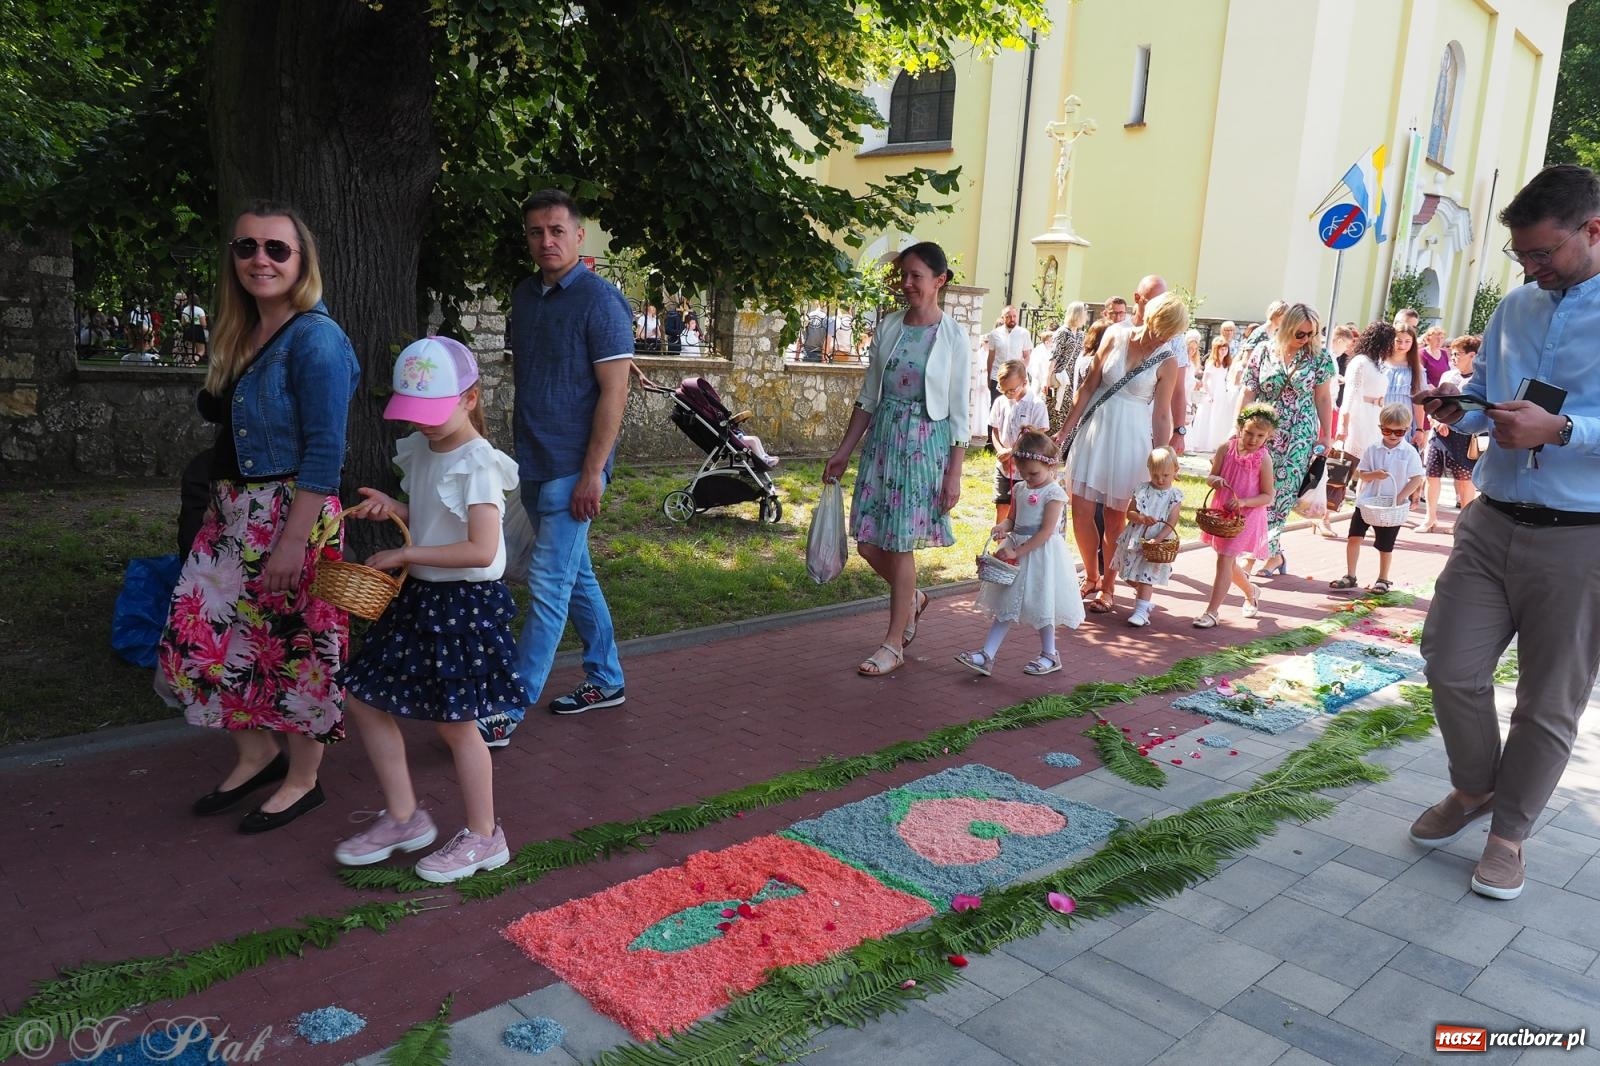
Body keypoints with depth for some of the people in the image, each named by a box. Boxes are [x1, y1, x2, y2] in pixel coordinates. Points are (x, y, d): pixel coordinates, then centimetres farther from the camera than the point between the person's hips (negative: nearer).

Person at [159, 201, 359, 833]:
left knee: (295, 646, 4)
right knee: (201, 635, 12)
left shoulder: (315, 338, -14)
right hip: (233, 513, 9)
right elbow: (221, 420, 18)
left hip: (291, 515, -9)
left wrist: (293, 541, -22)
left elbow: (325, 450, -19)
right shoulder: (240, 335, 11)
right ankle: (256, 754, 32)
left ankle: (302, 781, 23)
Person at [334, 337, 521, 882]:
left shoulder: (477, 464, -19)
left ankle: (483, 836, 20)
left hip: (465, 602, -9)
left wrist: (405, 555, -21)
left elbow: (481, 550, -26)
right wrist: (392, 508, 0)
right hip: (419, 597, 9)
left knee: (454, 722, 1)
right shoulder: (420, 451, 7)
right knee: (365, 699, 11)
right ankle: (403, 817, 27)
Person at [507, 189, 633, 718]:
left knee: (549, 585, -6)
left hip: (572, 469, -8)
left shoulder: (601, 301, -11)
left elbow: (614, 391, -16)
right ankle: (606, 680, 30)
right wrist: (522, 448, 16)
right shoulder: (524, 295, 11)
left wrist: (592, 472, -19)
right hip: (533, 464, 8)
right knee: (576, 575, 16)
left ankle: (508, 709, -1)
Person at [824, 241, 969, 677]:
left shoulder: (952, 336, -6)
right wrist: (843, 452, 9)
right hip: (883, 438, 5)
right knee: (869, 543, 5)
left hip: (925, 444, -5)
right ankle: (912, 598, 36)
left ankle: (894, 644, 15)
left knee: (900, 545, 0)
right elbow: (868, 397, 11)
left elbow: (958, 411, -6)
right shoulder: (888, 327, 6)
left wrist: (955, 473, -9)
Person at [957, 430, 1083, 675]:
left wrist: (1017, 552, -21)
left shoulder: (1054, 493, -14)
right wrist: (1003, 527, -10)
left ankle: (1049, 654, 24)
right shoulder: (1021, 490, 8)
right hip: (1017, 550, 7)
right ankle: (987, 655, 5)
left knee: (1041, 604, 5)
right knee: (1006, 605, 6)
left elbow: (1046, 531, -19)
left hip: (1041, 554, -7)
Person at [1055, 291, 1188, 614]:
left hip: (1130, 439, -2)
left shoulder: (1166, 363, -5)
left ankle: (1107, 587, 19)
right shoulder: (1115, 337, 1)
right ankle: (1091, 577, 22)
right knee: (1081, 512, 1)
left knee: (1114, 517, 3)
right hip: (1095, 431, 2)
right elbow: (1089, 386, 5)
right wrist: (1065, 429, 6)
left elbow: (1161, 416, -2)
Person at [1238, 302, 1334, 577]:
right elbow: (1248, 394, 2)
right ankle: (1273, 552, 12)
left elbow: (1323, 397, 5)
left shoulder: (1319, 357, 0)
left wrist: (1326, 435, 3)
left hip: (1298, 438, -1)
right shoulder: (1263, 352, 0)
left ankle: (1268, 551, 6)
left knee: (1282, 492, -4)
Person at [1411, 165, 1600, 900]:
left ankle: (1509, 830, 25)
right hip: (1493, 523, 5)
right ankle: (1473, 789, 30)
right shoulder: (1515, 308, 10)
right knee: (1451, 665, 4)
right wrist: (1456, 411, -2)